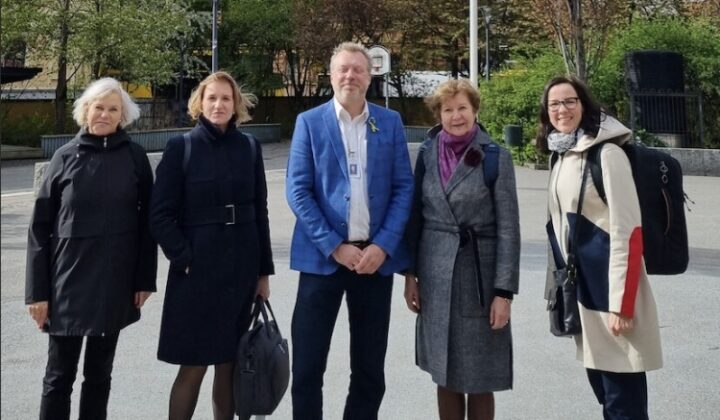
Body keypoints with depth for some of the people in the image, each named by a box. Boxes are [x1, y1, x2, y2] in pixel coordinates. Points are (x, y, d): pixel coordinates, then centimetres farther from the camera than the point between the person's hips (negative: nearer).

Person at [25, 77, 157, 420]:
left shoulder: (135, 157, 0)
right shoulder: (65, 157, -1)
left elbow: (147, 219, 3)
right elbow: (40, 227, -1)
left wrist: (145, 278, -1)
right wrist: (37, 290, -5)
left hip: (114, 281, 1)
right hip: (69, 280, -1)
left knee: (99, 372, 13)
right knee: (60, 375, 5)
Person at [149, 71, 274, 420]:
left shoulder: (249, 147, 5)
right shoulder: (180, 147, -4)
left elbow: (259, 212, 8)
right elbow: (160, 215, -5)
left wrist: (264, 271, 6)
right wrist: (184, 260, -12)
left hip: (240, 269, 3)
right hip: (197, 270, -3)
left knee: (229, 365, 10)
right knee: (193, 367, 0)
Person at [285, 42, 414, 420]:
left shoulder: (390, 122, 6)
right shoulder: (309, 122, 2)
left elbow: (404, 188, 2)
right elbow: (297, 191, -4)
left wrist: (383, 246, -10)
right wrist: (334, 247, -12)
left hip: (376, 255, 2)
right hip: (323, 256, -1)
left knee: (370, 368, 10)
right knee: (307, 367, 2)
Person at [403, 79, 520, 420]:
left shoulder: (496, 158, -5)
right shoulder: (427, 154, 5)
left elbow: (508, 228, -7)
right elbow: (415, 216, 10)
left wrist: (504, 291, -12)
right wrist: (410, 273, 5)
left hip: (478, 274, -3)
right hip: (436, 276, 3)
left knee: (479, 377, 4)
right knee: (445, 374, 11)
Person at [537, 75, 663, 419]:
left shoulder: (607, 153, -13)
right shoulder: (561, 158, 11)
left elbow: (627, 231, -18)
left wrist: (621, 303, -21)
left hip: (608, 287, -8)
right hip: (579, 286, 8)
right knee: (602, 386, 16)